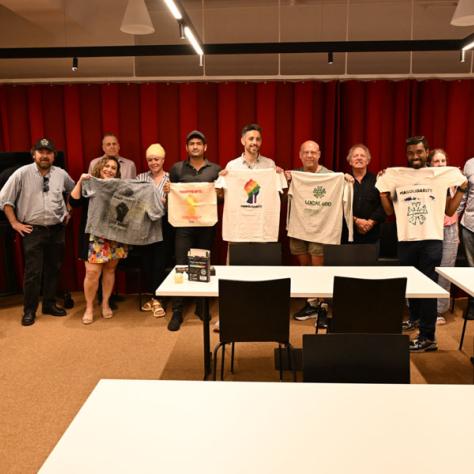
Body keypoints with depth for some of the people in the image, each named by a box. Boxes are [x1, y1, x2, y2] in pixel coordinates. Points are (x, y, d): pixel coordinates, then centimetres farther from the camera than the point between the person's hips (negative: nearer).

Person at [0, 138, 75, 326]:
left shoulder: (61, 174, 2)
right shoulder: (22, 173, -8)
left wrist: (68, 211, 13)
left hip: (57, 230, 4)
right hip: (33, 231, -3)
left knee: (53, 269, 11)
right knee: (33, 272, -2)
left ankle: (50, 304, 26)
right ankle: (29, 311, 12)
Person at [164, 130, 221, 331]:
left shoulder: (216, 169, 7)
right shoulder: (176, 168, 7)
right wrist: (167, 191, -10)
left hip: (207, 224, 1)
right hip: (183, 224, -1)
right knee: (181, 266, -3)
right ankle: (177, 312, 3)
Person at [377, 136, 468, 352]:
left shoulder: (441, 176, 5)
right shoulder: (396, 176, 6)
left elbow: (449, 210, 6)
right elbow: (389, 211, 7)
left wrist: (462, 188, 0)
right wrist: (382, 188, -2)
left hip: (432, 240, -2)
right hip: (406, 240, 2)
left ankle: (428, 337, 1)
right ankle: (415, 318, 41)